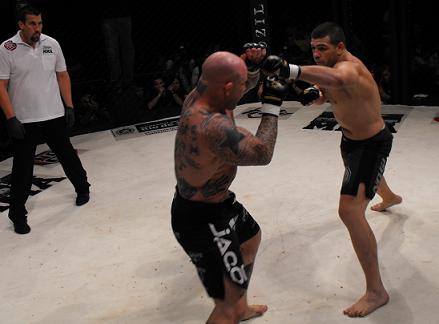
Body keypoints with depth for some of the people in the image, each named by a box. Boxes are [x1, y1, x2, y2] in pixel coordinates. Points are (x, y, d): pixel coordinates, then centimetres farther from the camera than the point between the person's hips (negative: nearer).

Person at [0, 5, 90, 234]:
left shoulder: (51, 44, 0)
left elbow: (62, 76, 9)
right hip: (23, 120, -3)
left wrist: (69, 106, 6)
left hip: (55, 115, 3)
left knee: (67, 154, 17)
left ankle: (82, 188, 42)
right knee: (22, 168, 3)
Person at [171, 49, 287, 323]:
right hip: (200, 219, -11)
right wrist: (272, 106, -18)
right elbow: (262, 154, -26)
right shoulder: (211, 126, -37)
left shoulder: (202, 92, -8)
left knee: (251, 238, 34)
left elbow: (246, 84, 14)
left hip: (219, 201, 11)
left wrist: (256, 67, -6)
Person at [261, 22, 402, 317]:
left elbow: (335, 79, -60)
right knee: (365, 173, 40)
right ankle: (390, 198, 78)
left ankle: (376, 291, -15)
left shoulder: (350, 67, -35)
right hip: (351, 137, 10)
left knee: (350, 210, -24)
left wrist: (290, 70, -76)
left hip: (372, 143, -10)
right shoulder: (335, 65, -5)